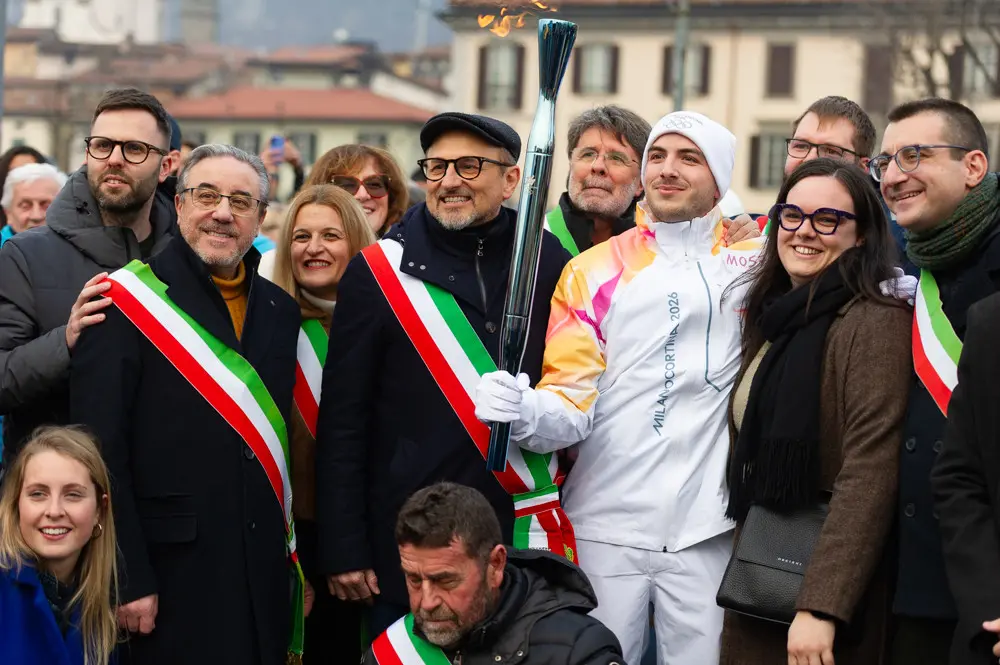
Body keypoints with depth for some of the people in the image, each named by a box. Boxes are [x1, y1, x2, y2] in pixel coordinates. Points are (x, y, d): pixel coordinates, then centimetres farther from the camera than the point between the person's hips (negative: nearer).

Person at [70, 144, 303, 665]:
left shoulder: (280, 310, 11)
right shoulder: (126, 303, -6)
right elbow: (101, 450, -10)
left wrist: (299, 561, 11)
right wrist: (128, 578, -14)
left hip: (264, 577, 5)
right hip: (171, 576, -5)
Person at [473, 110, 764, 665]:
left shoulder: (753, 259, 6)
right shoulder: (594, 272, 6)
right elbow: (572, 401, -1)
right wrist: (526, 413, -22)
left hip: (705, 530, 0)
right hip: (606, 527, 0)